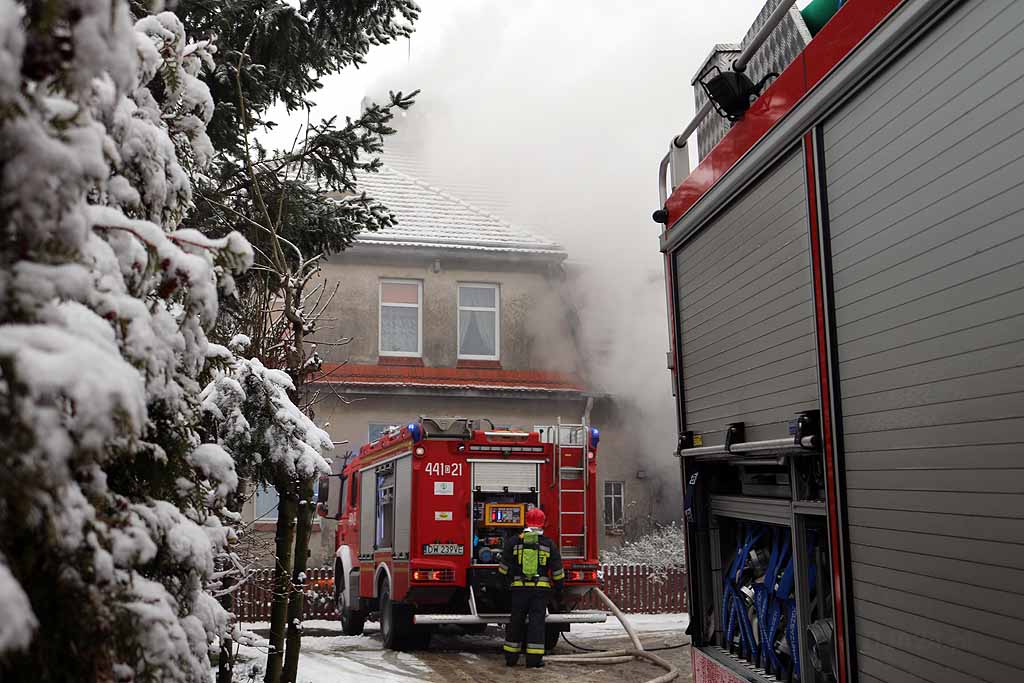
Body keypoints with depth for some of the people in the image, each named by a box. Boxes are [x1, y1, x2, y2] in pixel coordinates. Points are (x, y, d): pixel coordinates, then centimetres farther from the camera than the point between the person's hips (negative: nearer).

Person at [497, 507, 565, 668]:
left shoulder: (514, 542, 2)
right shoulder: (549, 544, 1)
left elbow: (504, 568, 6)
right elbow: (557, 571, 3)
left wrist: (507, 583, 20)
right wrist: (558, 591, 13)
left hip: (519, 588, 1)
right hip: (541, 588, -1)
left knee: (516, 621, 10)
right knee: (537, 621, 2)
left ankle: (511, 657, 16)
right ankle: (534, 658, 0)